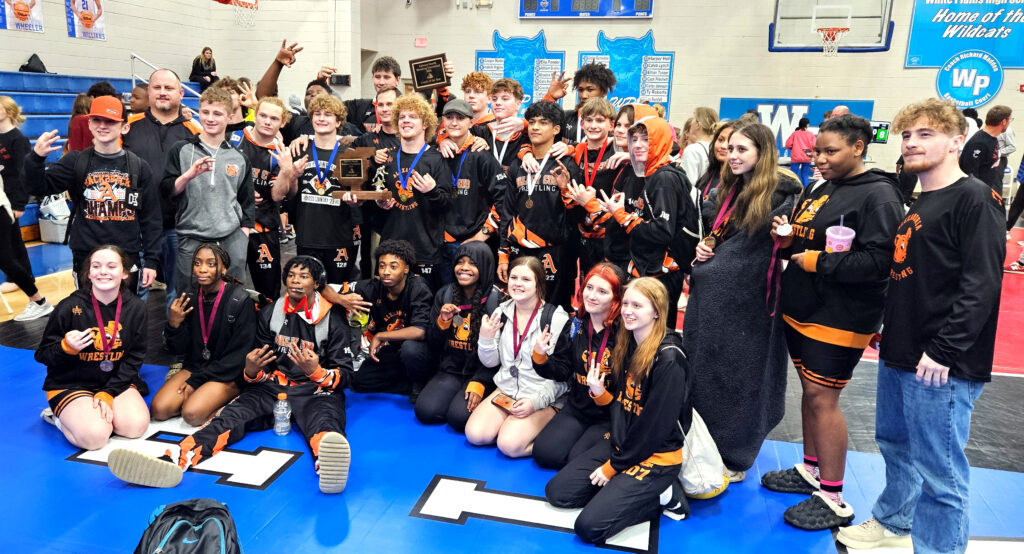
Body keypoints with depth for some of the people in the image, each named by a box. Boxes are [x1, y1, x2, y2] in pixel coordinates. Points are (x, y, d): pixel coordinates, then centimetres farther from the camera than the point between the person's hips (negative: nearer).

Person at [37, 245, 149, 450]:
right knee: (94, 435, -26)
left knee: (136, 425, -21)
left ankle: (94, 412, 8)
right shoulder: (70, 307, -15)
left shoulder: (136, 307, -6)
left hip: (116, 381, 3)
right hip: (70, 385, -3)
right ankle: (60, 415, 6)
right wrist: (67, 348, -29)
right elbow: (42, 355, -6)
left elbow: (134, 358, -2)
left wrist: (108, 394, -13)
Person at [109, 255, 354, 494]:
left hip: (317, 389, -4)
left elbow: (344, 375, -3)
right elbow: (264, 367, 15)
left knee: (323, 421, -39)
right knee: (230, 416, -24)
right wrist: (251, 371, -10)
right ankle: (174, 461, -50)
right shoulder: (270, 314, 11)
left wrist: (315, 371, -24)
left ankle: (328, 463, -74)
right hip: (273, 386, 5)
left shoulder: (333, 319, 0)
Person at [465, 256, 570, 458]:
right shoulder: (502, 312, 3)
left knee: (509, 444, -24)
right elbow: (490, 362, 8)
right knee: (475, 434, -15)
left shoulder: (556, 318, -13)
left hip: (543, 399, -5)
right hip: (506, 391, 5)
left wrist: (535, 402, -19)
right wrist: (486, 339, -12)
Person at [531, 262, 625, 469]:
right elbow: (561, 372, 4)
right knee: (543, 452, -7)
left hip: (611, 415, -5)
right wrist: (540, 356, -14)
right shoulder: (575, 327, 3)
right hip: (577, 408, 5)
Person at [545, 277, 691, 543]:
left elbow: (655, 427, -20)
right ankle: (623, 486, 9)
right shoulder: (626, 346, 4)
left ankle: (661, 494, -1)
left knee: (589, 527, -18)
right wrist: (598, 392, -10)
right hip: (619, 442, 8)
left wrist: (613, 466, -12)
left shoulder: (668, 359, -21)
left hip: (655, 456, -8)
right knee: (556, 492, 0)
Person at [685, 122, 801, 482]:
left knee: (739, 375, 6)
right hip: (709, 297, 7)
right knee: (703, 371, 13)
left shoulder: (781, 196, -9)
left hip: (746, 302, -6)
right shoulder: (725, 191, 12)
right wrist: (701, 249, 2)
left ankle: (733, 457, 22)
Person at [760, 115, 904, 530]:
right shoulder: (818, 191, 12)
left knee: (822, 398, -4)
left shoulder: (878, 195, -13)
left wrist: (818, 262, -20)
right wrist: (787, 237, -1)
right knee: (810, 391, 16)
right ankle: (811, 471, 32)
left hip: (840, 318, -8)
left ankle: (833, 499, 9)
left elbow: (878, 261, -24)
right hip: (801, 309, 8)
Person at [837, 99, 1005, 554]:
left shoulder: (974, 198, -11)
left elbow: (981, 284, -18)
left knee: (939, 470, 0)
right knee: (895, 445, 23)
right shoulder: (917, 204, 15)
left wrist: (944, 351, -22)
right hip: (898, 355, 9)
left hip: (942, 366, -9)